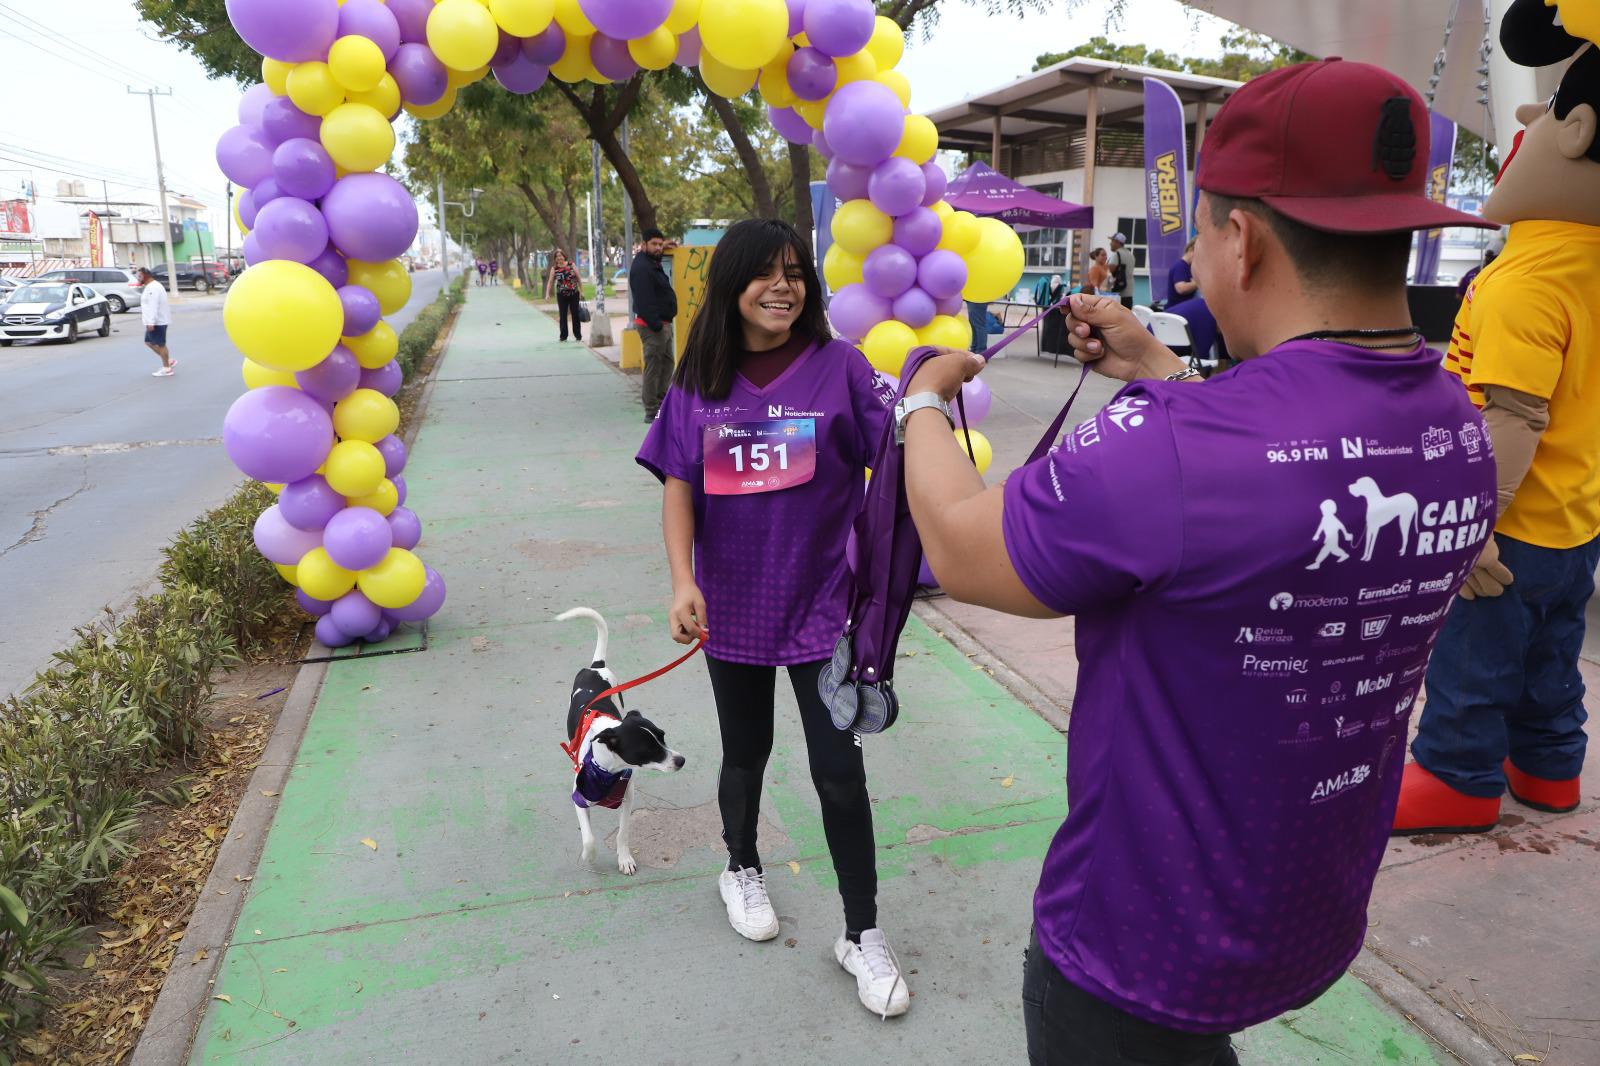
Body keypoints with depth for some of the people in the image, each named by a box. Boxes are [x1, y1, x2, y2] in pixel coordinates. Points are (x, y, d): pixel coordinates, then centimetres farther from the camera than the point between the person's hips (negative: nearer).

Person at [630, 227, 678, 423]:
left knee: (667, 363, 18)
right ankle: (652, 412, -5)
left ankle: (661, 404, 28)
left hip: (663, 323, 11)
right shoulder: (641, 268, -17)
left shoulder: (652, 263, 15)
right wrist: (656, 325, -28)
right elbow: (644, 301, -25)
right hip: (652, 325, -11)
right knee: (653, 367, -8)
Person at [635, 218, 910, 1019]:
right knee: (745, 752, 20)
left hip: (820, 601, -2)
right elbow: (679, 486, -2)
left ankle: (862, 935, 21)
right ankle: (741, 871, 48)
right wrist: (683, 580, -13)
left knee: (838, 770, 3)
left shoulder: (837, 366, -8)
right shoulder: (699, 381, -2)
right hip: (732, 604, 2)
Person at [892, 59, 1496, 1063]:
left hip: (1143, 963, -6)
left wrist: (925, 399, -2)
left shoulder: (1168, 447, -35)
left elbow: (959, 549, -19)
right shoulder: (1460, 429, -9)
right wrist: (1158, 368, 13)